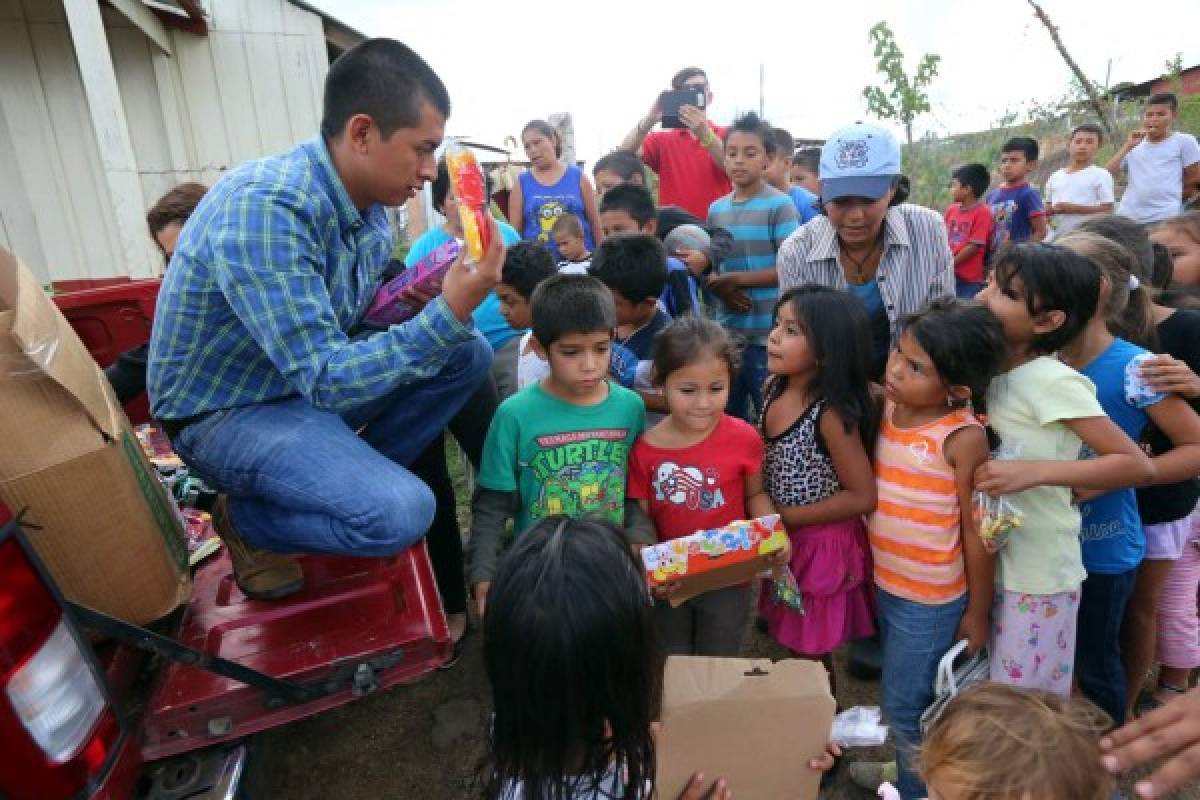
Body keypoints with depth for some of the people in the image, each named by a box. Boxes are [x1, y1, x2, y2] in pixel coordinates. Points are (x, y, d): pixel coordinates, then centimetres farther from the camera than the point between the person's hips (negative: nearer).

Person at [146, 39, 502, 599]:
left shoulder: (366, 200, -3)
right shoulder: (264, 207, -30)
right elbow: (327, 380, -32)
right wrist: (448, 314, -34)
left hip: (314, 379, 8)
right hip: (227, 412, -8)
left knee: (467, 354, -1)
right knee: (401, 512, -28)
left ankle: (357, 478, 6)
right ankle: (245, 518, 2)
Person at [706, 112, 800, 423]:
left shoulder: (780, 206, -7)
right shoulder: (716, 209, 9)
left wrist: (735, 279, -13)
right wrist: (720, 289, -9)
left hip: (768, 334, -5)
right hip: (726, 331, 5)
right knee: (727, 416, 17)